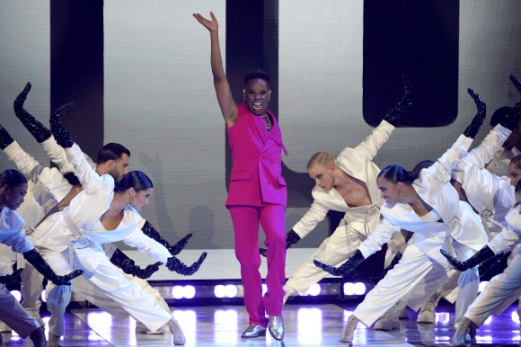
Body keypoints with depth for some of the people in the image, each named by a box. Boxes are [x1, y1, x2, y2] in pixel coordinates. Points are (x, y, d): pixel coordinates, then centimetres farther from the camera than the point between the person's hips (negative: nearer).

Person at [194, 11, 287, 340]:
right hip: (243, 190, -1)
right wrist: (214, 34, -12)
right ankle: (257, 320, 7)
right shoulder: (235, 115, 3)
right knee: (247, 255, -3)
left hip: (273, 190, 1)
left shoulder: (273, 123, 13)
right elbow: (219, 77, -6)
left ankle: (274, 308, -17)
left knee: (277, 239, -25)